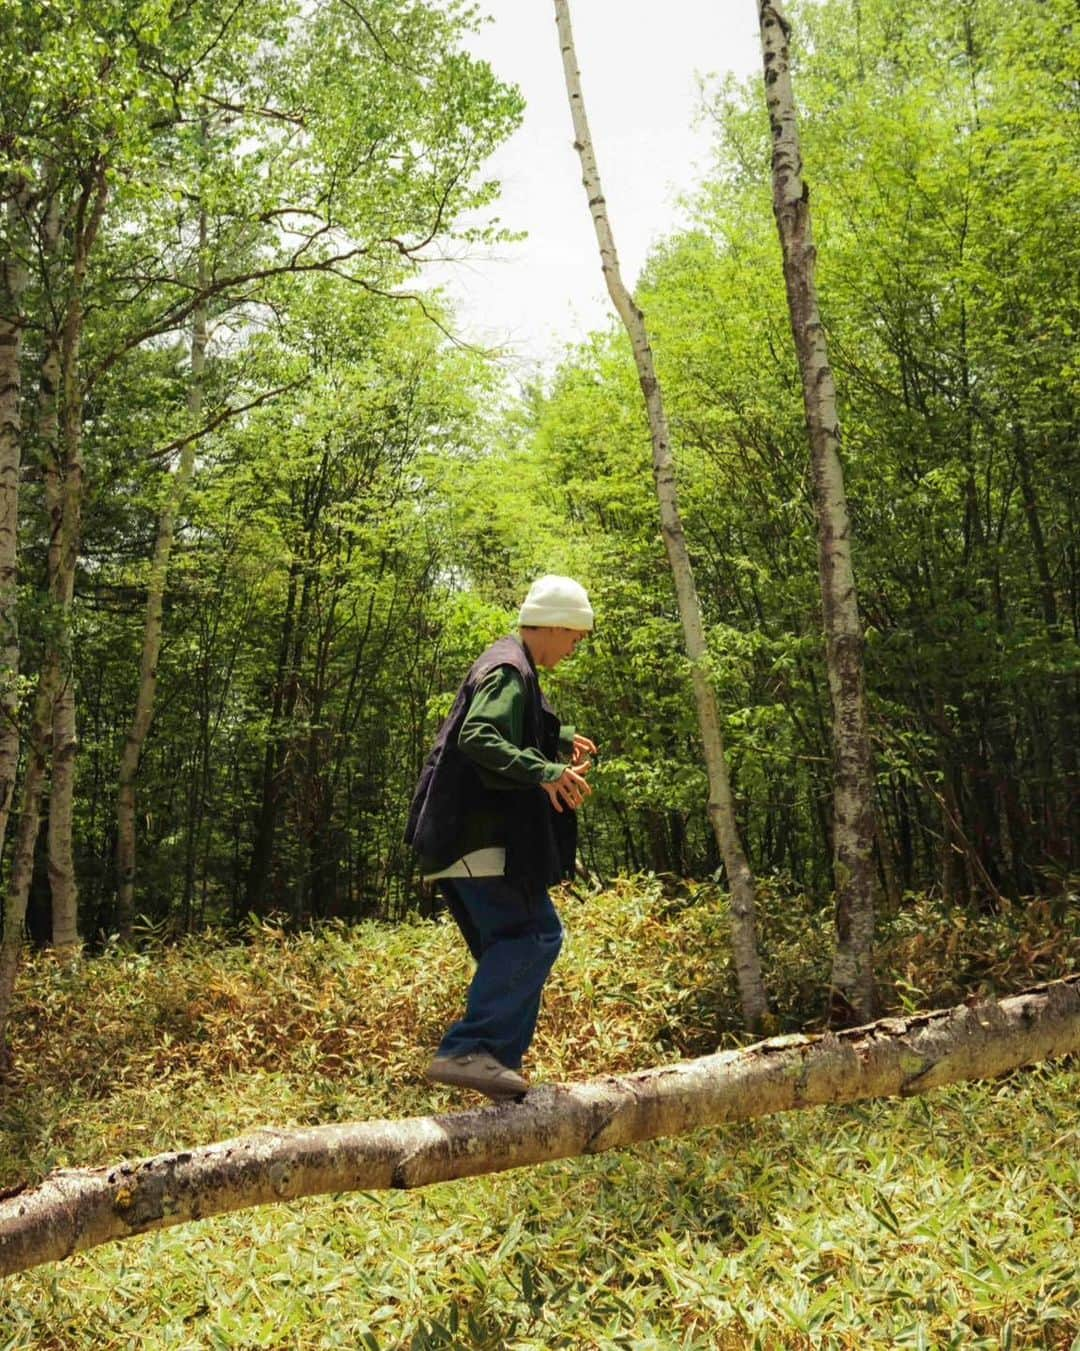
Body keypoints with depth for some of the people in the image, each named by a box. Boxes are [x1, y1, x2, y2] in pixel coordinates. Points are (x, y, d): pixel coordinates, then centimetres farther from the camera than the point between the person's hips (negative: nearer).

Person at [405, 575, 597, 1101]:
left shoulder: (513, 668, 22)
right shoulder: (509, 671, -11)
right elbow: (476, 737, -29)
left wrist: (561, 740, 30)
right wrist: (545, 772, -36)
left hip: (470, 837, 11)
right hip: (480, 837, -11)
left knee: (512, 943, 11)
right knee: (536, 935, -14)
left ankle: (499, 1061, 14)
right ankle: (465, 1051, -18)